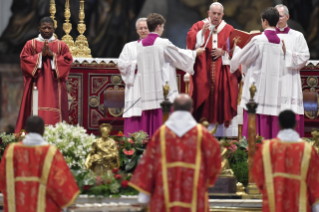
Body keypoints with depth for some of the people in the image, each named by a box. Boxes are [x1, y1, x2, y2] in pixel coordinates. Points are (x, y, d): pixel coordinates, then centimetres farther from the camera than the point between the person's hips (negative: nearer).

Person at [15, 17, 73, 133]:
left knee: (54, 116, -5)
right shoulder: (31, 44, 9)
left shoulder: (61, 45, 11)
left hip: (55, 88, 1)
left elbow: (68, 61, 0)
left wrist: (52, 55, -10)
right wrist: (41, 55, -11)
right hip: (36, 85, -1)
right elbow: (24, 60, -3)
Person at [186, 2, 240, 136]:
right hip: (203, 73, -1)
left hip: (223, 72, 1)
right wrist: (202, 32, -18)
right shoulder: (199, 26, 9)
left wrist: (223, 51, -10)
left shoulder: (229, 30, 10)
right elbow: (191, 42, -6)